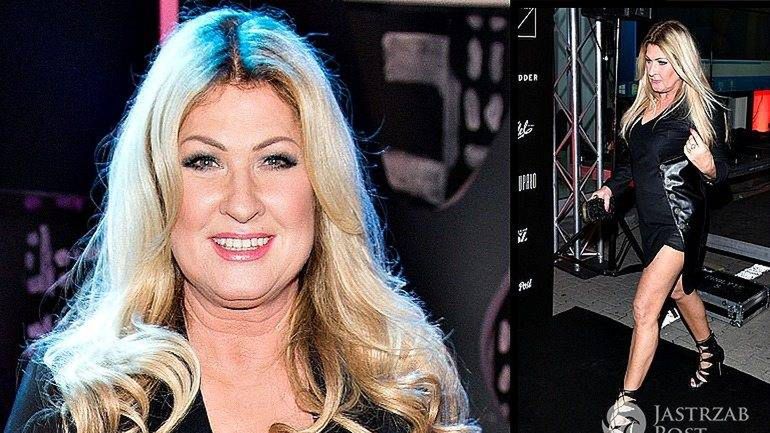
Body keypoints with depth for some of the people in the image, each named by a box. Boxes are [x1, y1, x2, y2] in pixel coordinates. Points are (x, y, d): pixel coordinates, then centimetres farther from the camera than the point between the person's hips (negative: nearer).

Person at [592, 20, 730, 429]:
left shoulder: (702, 108, -13)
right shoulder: (643, 104, 6)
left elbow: (720, 172, -9)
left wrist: (706, 164, -30)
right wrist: (610, 187, 4)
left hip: (680, 218, -8)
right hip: (651, 216, 8)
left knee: (644, 307, -12)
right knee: (680, 289, 26)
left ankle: (627, 401, -5)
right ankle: (710, 352, 52)